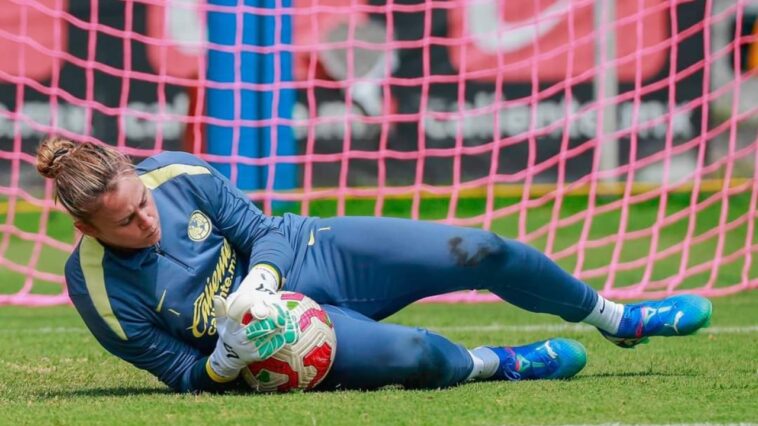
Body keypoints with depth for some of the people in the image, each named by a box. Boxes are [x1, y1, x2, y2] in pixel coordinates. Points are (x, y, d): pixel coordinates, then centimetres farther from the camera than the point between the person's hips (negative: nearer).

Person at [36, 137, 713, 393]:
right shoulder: (100, 290, -21)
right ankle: (497, 363, 6)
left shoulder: (175, 174, -17)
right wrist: (227, 359, -34)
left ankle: (616, 317, 23)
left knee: (485, 253, -5)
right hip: (284, 330, -3)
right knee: (415, 356, -31)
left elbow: (258, 229, -4)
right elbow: (186, 376, -12)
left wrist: (260, 281, -26)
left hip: (309, 251, 4)